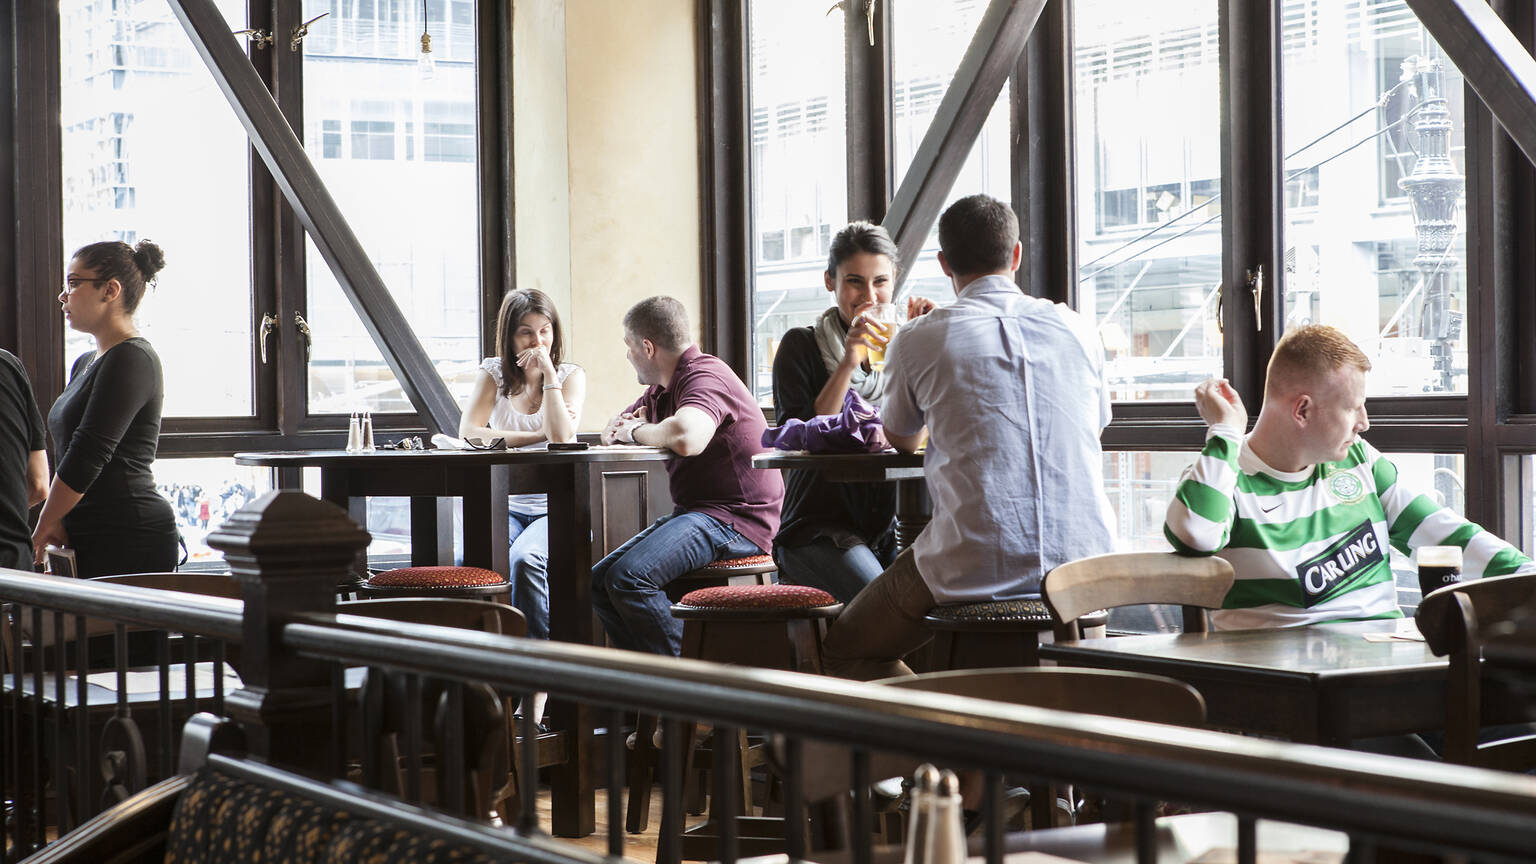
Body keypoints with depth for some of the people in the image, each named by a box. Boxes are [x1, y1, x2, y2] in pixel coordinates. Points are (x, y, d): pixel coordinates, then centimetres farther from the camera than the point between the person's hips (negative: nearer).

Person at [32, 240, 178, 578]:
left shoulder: (132, 359, -10)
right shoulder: (86, 363, 21)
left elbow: (89, 453, -15)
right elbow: (66, 452, 19)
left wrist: (44, 528, -7)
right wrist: (57, 521, 2)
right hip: (89, 539, 9)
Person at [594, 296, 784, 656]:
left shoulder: (705, 376, -16)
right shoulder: (661, 389, 16)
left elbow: (686, 438, -37)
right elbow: (611, 432, 29)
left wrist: (638, 431, -15)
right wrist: (624, 425, 3)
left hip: (732, 519, -11)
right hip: (694, 515, 11)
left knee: (628, 578, -27)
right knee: (599, 583, 4)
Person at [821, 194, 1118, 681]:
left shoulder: (919, 340, -2)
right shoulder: (1076, 330, 8)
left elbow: (903, 441, 18)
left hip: (978, 573, -5)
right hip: (1083, 565, 5)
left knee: (843, 650, 17)